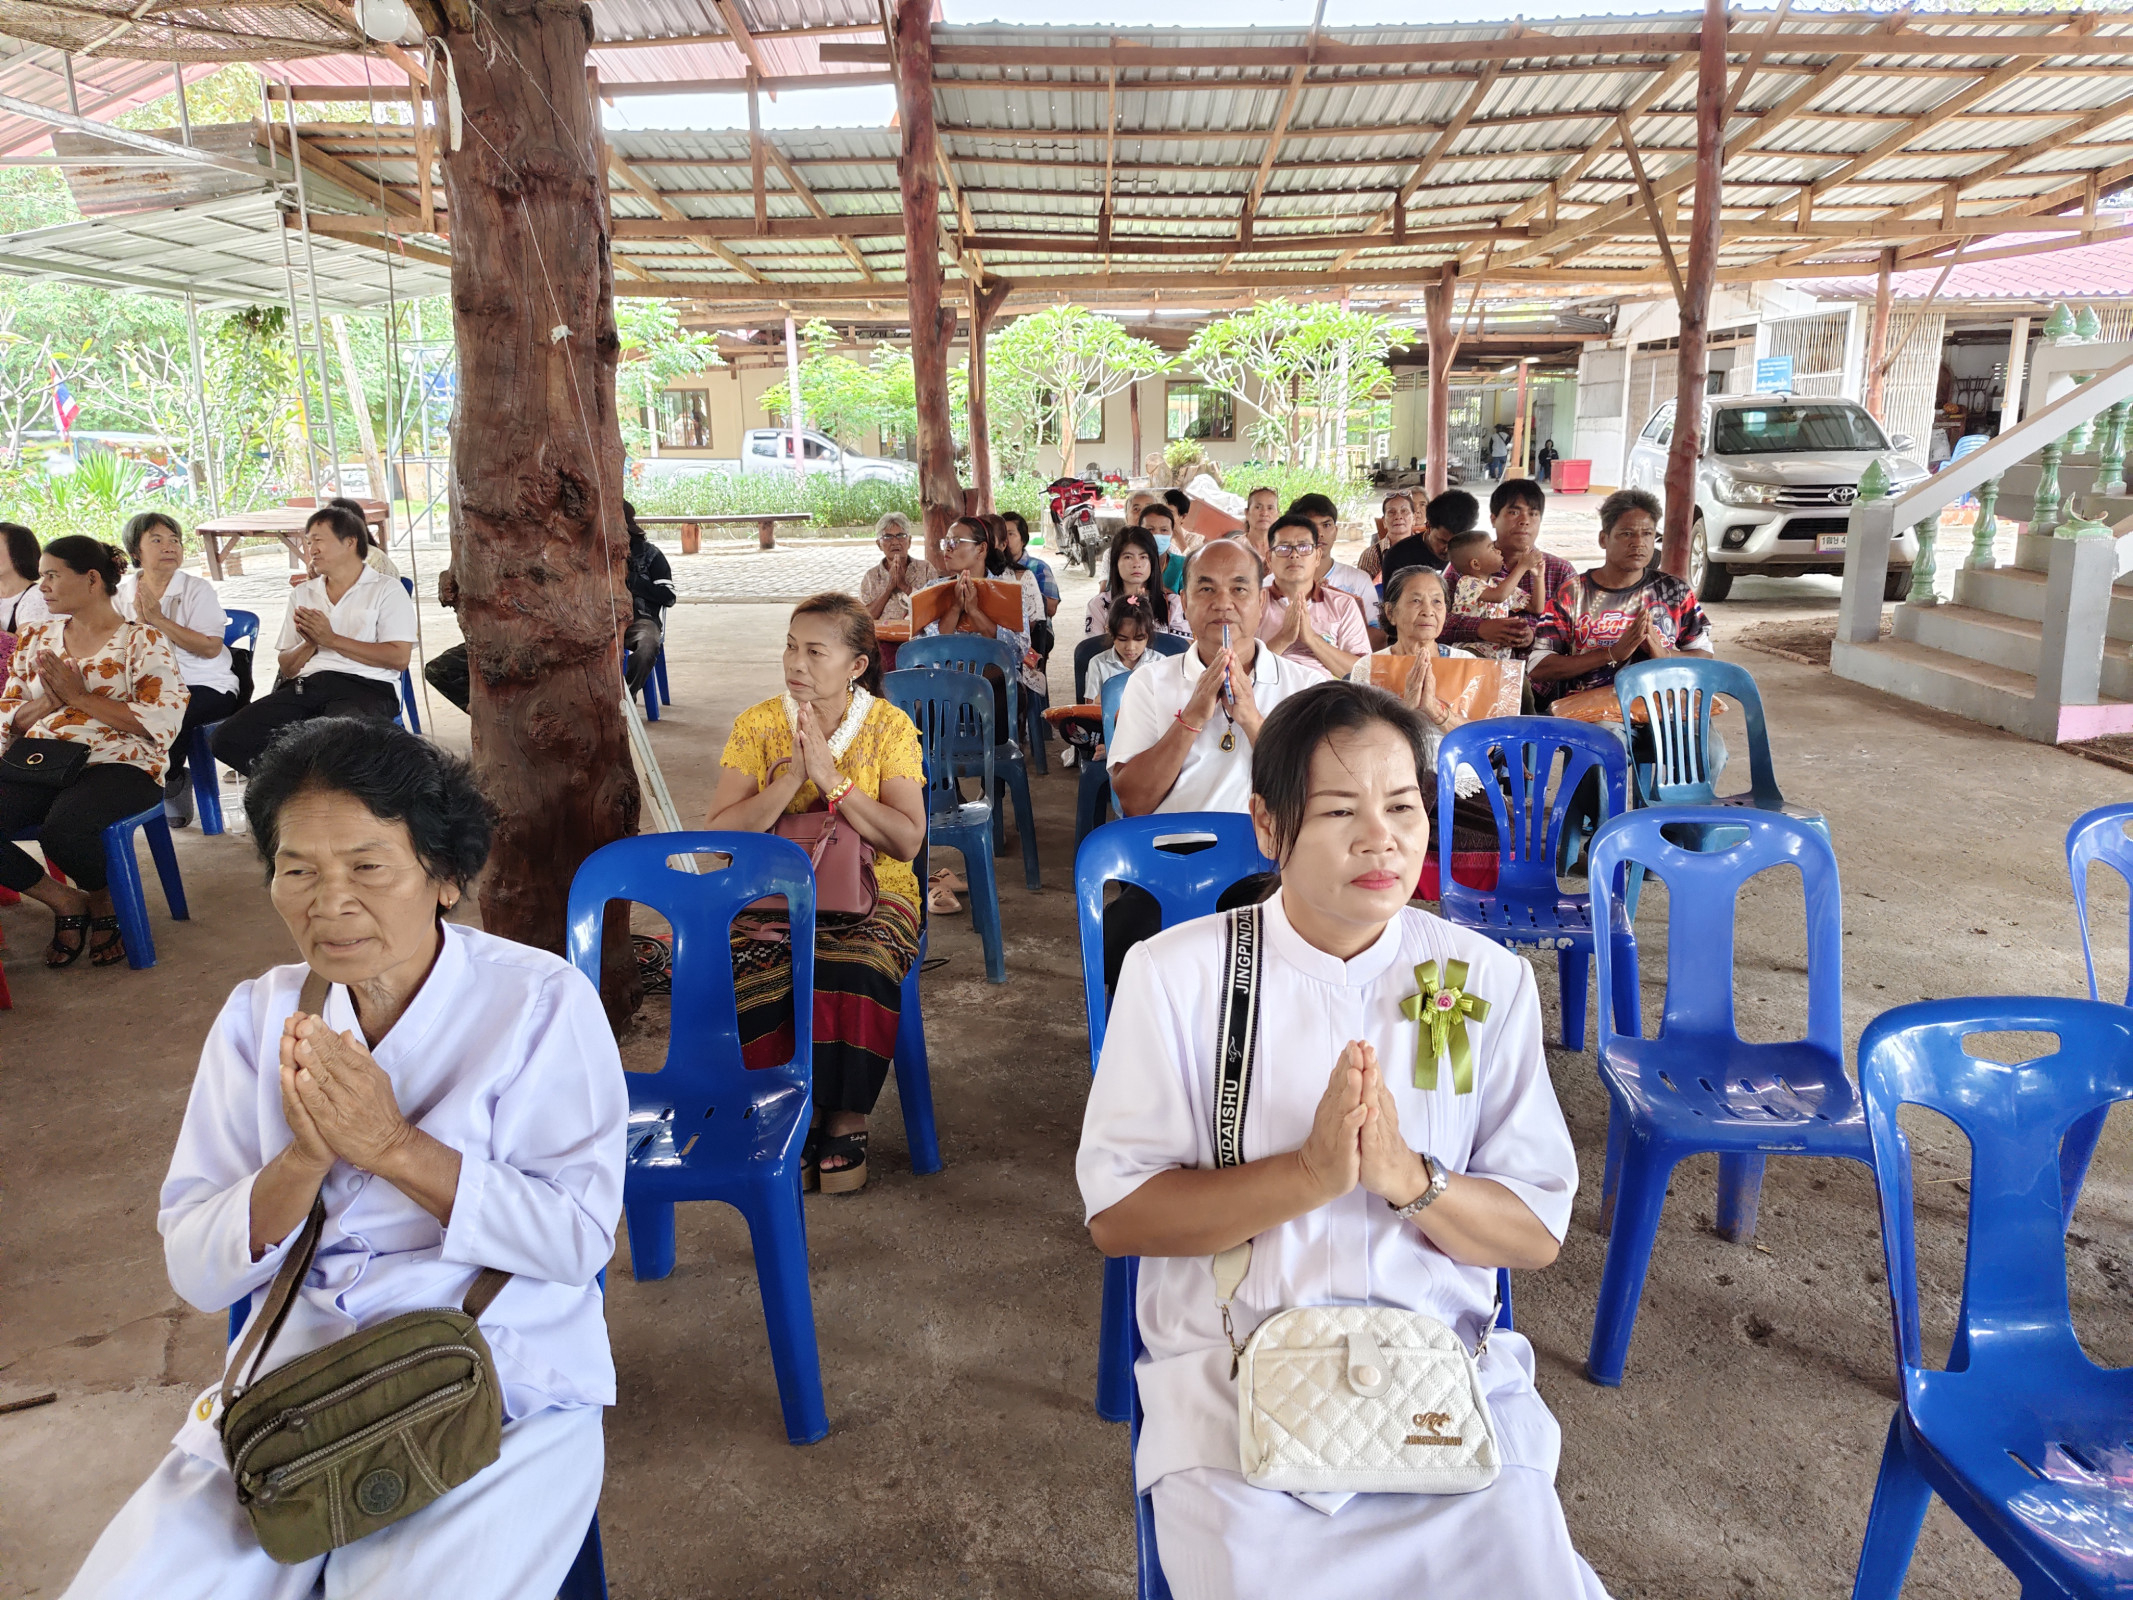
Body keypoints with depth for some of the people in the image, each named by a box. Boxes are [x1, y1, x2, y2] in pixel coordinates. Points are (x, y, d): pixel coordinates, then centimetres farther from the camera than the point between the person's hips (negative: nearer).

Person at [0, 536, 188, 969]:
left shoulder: (142, 640, -1)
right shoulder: (35, 637, 17)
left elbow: (163, 721, -12)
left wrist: (80, 697, -12)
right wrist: (45, 702, -4)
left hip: (118, 763, -5)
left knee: (63, 828, -35)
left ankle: (105, 901, 0)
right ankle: (65, 901, 2)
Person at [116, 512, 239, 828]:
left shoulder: (197, 589, -2)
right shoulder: (123, 592, 11)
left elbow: (210, 648, -14)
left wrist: (158, 619, -16)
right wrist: (140, 620, -12)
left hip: (206, 685, -4)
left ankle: (169, 779, -3)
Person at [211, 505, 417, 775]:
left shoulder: (387, 589, 10)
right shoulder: (302, 595, 26)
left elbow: (399, 658, -4)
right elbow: (286, 669, 22)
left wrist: (331, 639, -3)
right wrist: (309, 643, 0)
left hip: (363, 685, -5)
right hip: (303, 686, 6)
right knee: (227, 738, -19)